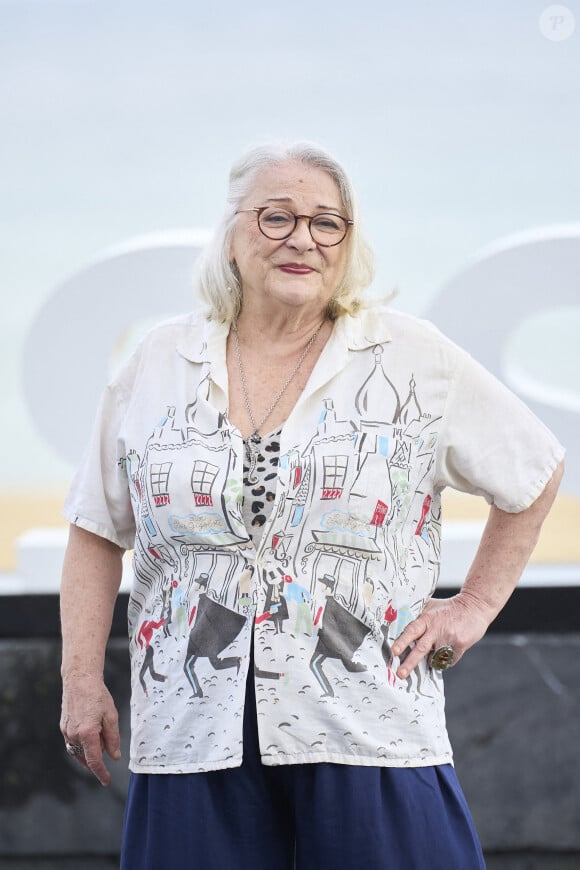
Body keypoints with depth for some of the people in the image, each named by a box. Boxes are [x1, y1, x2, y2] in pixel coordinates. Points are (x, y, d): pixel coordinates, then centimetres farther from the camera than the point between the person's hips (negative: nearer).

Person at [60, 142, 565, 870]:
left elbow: (536, 471, 13)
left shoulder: (413, 357, 3)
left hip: (368, 729, -1)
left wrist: (477, 606, 7)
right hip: (196, 734, 2)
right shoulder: (158, 366, 8)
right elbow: (98, 532, 13)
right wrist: (82, 681, 5)